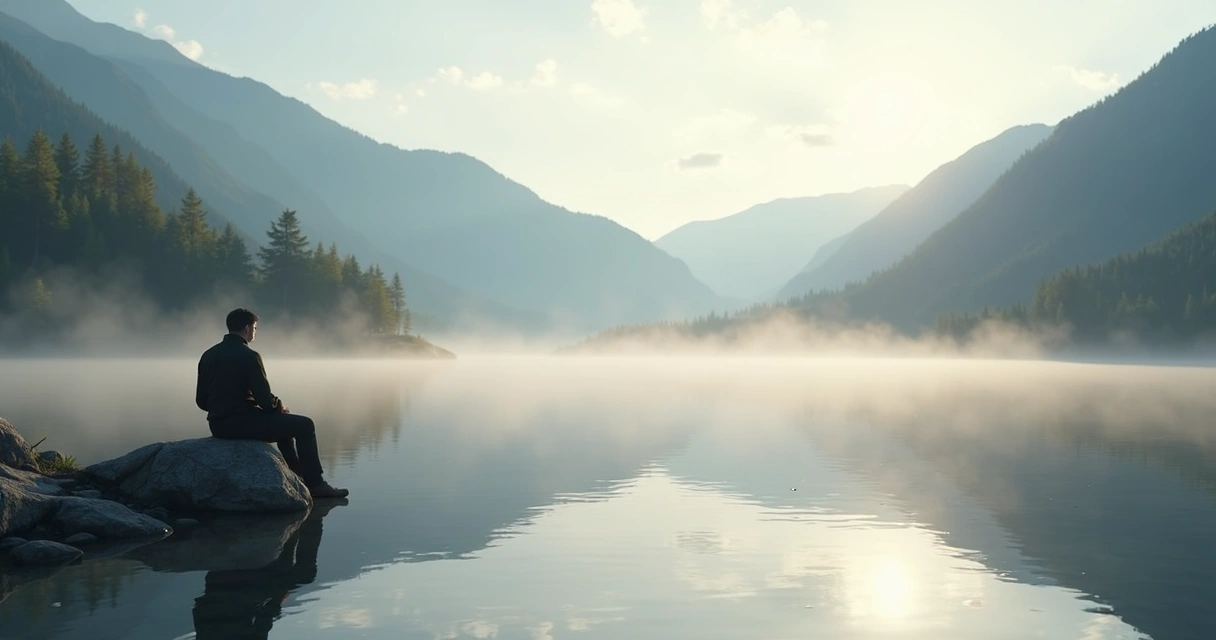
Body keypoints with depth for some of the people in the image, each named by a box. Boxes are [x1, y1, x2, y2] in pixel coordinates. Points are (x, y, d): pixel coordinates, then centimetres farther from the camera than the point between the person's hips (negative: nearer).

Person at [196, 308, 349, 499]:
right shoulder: (248, 356, -14)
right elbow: (266, 401, -15)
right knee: (305, 425, 4)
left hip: (217, 426, 9)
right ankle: (315, 484, 7)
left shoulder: (208, 355, 8)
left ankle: (299, 480, 35)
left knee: (284, 423, 30)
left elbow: (201, 401, 12)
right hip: (242, 423, -9)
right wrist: (281, 406, 6)